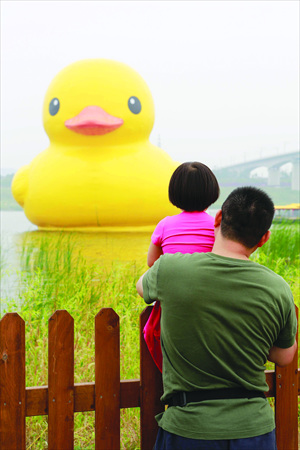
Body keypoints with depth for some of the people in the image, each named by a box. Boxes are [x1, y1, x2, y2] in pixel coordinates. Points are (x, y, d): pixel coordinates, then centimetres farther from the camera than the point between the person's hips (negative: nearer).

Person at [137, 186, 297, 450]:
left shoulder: (169, 269, -12)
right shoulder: (278, 290, -9)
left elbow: (142, 287, 13)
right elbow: (284, 357, 6)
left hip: (187, 429, -1)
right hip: (253, 428, 1)